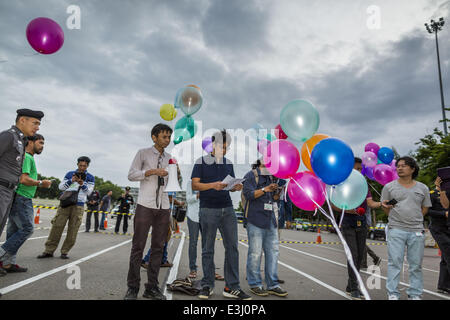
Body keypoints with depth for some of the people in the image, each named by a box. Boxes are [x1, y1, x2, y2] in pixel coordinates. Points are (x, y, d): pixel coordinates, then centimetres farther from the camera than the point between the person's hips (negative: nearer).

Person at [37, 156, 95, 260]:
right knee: (57, 227, -4)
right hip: (65, 203, 1)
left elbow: (89, 191, -4)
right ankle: (49, 251, 5)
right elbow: (61, 187, 4)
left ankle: (65, 252, 9)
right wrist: (71, 180, -13)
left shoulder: (90, 177, 6)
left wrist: (82, 184, -24)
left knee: (72, 231, -2)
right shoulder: (70, 174, 10)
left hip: (78, 207, -1)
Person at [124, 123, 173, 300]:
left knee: (158, 247, 6)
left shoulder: (169, 158, 16)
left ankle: (152, 287, 15)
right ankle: (132, 287, 10)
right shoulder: (143, 153, 4)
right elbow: (131, 174, -2)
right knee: (138, 246, -1)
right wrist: (152, 172, -14)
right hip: (145, 205, -4)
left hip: (164, 207, 4)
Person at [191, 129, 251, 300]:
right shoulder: (201, 162, 2)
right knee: (208, 249, 4)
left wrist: (236, 187, -6)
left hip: (227, 209, 4)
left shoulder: (228, 163, 15)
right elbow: (194, 184, -5)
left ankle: (232, 287, 10)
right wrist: (213, 185, -20)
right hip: (208, 210, -4)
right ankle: (207, 285, 18)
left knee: (232, 247, 2)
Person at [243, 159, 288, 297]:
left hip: (271, 220, 7)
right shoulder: (251, 175, -1)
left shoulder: (271, 177, 20)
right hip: (256, 220, -7)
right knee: (255, 253, -3)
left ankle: (272, 285, 15)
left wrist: (276, 191, 6)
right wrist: (265, 189, -18)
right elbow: (248, 194, -13)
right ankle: (255, 284, 11)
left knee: (273, 251, 6)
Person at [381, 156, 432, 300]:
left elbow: (425, 209, 15)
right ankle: (393, 294, 5)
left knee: (416, 265, 7)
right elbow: (386, 208, 9)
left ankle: (415, 295, 19)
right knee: (394, 263, -2)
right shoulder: (389, 187, 6)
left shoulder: (422, 188, 10)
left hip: (417, 231, 2)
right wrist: (394, 217, -5)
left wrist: (413, 219, 5)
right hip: (396, 230, -2)